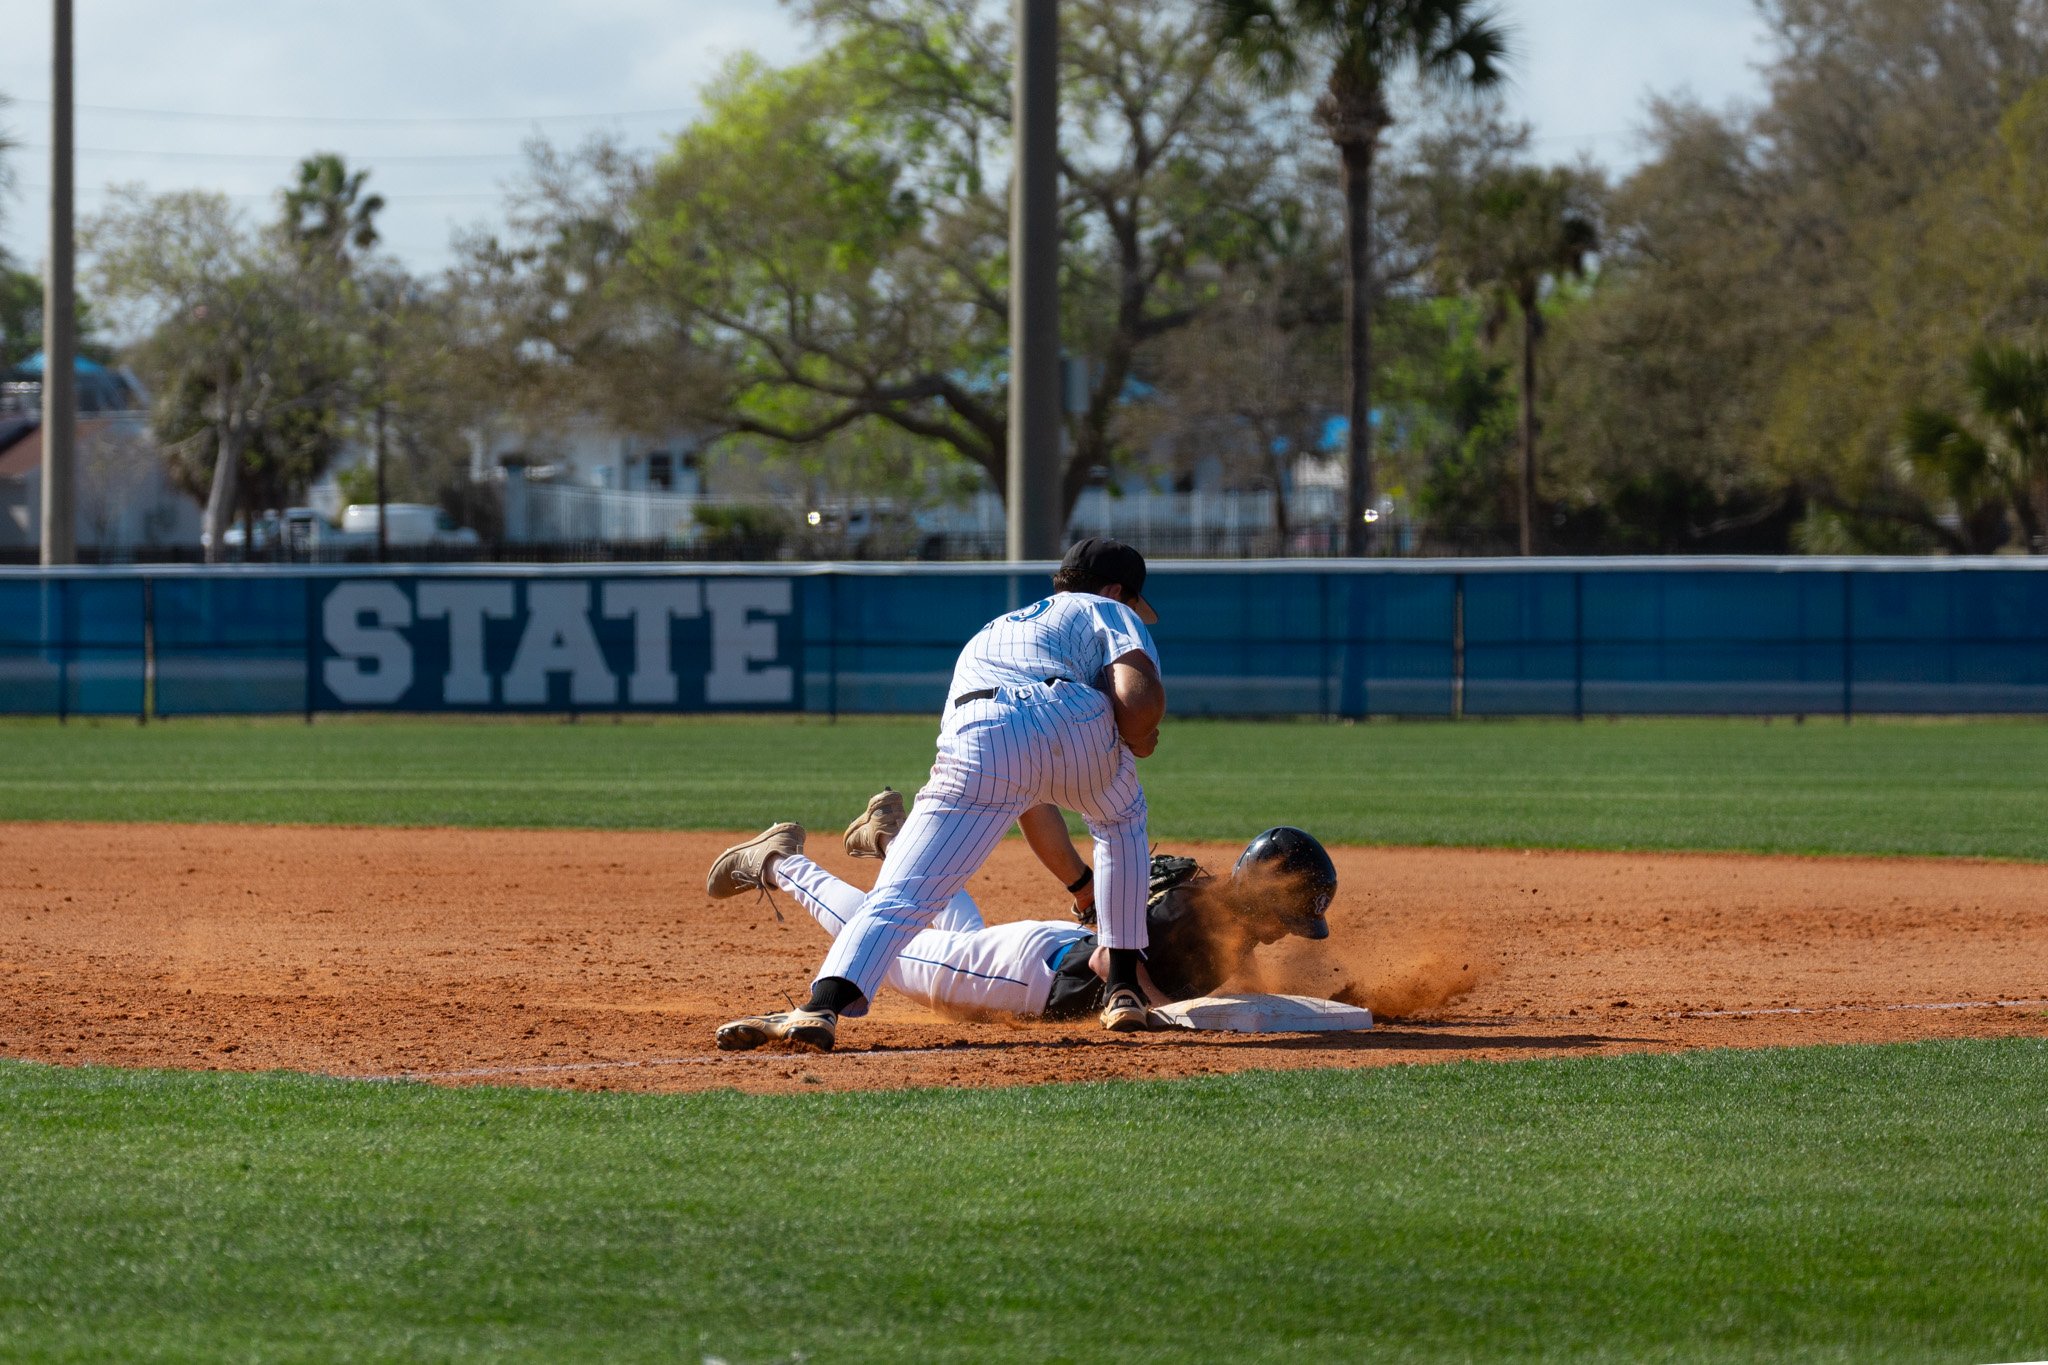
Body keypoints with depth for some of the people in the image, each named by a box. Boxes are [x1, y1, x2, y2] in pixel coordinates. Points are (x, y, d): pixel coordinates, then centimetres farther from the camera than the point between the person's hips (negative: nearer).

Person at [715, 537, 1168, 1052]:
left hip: (977, 744, 2)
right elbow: (1141, 697, 7)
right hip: (1074, 719, -2)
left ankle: (823, 1007, -34)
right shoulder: (1107, 613, 31)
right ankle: (1123, 990, 28)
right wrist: (1134, 742, 29)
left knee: (901, 898, -8)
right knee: (1120, 820, 32)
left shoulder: (986, 637, 47)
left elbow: (1022, 793, 49)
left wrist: (1088, 887, 55)